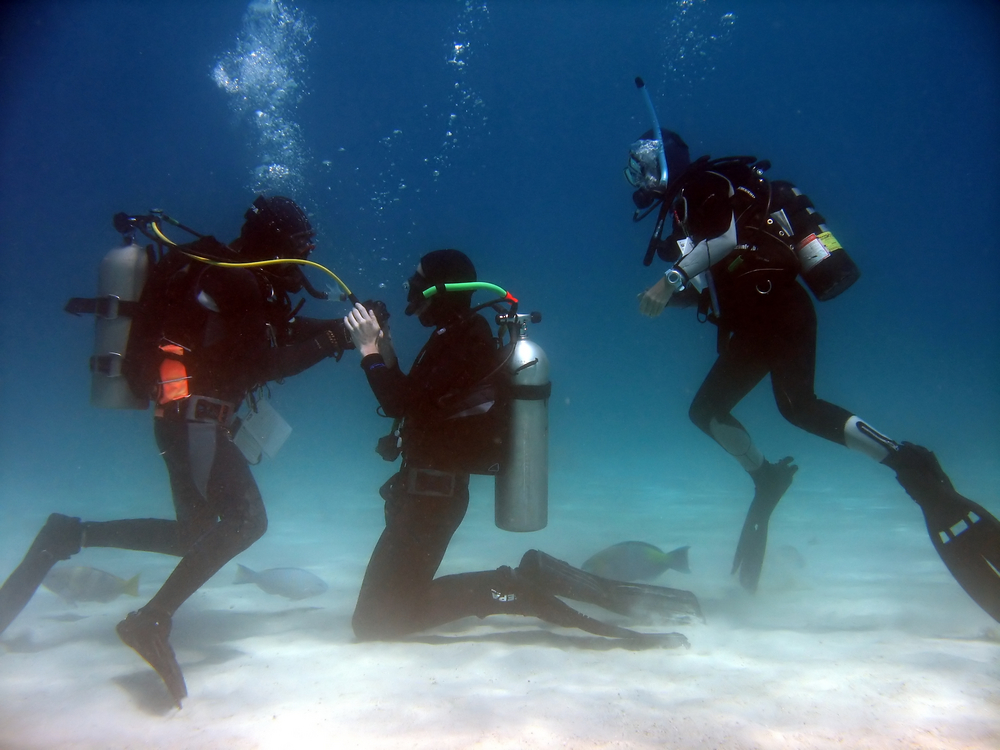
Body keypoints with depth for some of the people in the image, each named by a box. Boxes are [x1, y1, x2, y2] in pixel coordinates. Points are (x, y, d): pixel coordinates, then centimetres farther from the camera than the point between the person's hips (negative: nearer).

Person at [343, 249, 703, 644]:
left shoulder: (463, 342, -16)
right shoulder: (458, 337, 14)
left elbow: (403, 404, -23)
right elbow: (411, 401, 17)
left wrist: (371, 353, -15)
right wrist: (386, 360, 6)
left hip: (428, 494, -10)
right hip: (430, 489, 10)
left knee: (374, 621, -6)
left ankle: (517, 589, -11)